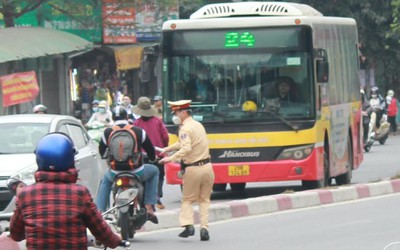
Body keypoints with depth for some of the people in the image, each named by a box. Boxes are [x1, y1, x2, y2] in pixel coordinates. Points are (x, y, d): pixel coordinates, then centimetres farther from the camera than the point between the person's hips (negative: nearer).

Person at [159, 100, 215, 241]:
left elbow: (186, 148, -27)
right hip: (206, 166, 7)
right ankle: (204, 228, 3)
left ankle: (188, 224, -8)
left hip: (192, 169, -7)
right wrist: (167, 149, 22)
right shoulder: (198, 125, 14)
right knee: (204, 200, 12)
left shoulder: (185, 129, -12)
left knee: (187, 200, 7)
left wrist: (171, 158, -23)